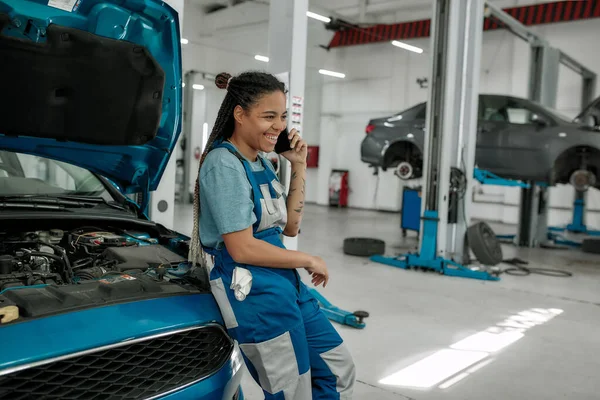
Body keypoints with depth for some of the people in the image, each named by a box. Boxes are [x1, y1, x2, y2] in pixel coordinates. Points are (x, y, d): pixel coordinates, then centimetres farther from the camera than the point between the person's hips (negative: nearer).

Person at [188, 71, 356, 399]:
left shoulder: (262, 163, 12)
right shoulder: (224, 165, -16)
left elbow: (289, 227, 13)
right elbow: (242, 249, -21)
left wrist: (299, 167, 5)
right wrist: (308, 260, -9)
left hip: (286, 285, 9)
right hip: (252, 294, -9)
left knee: (338, 369, 16)